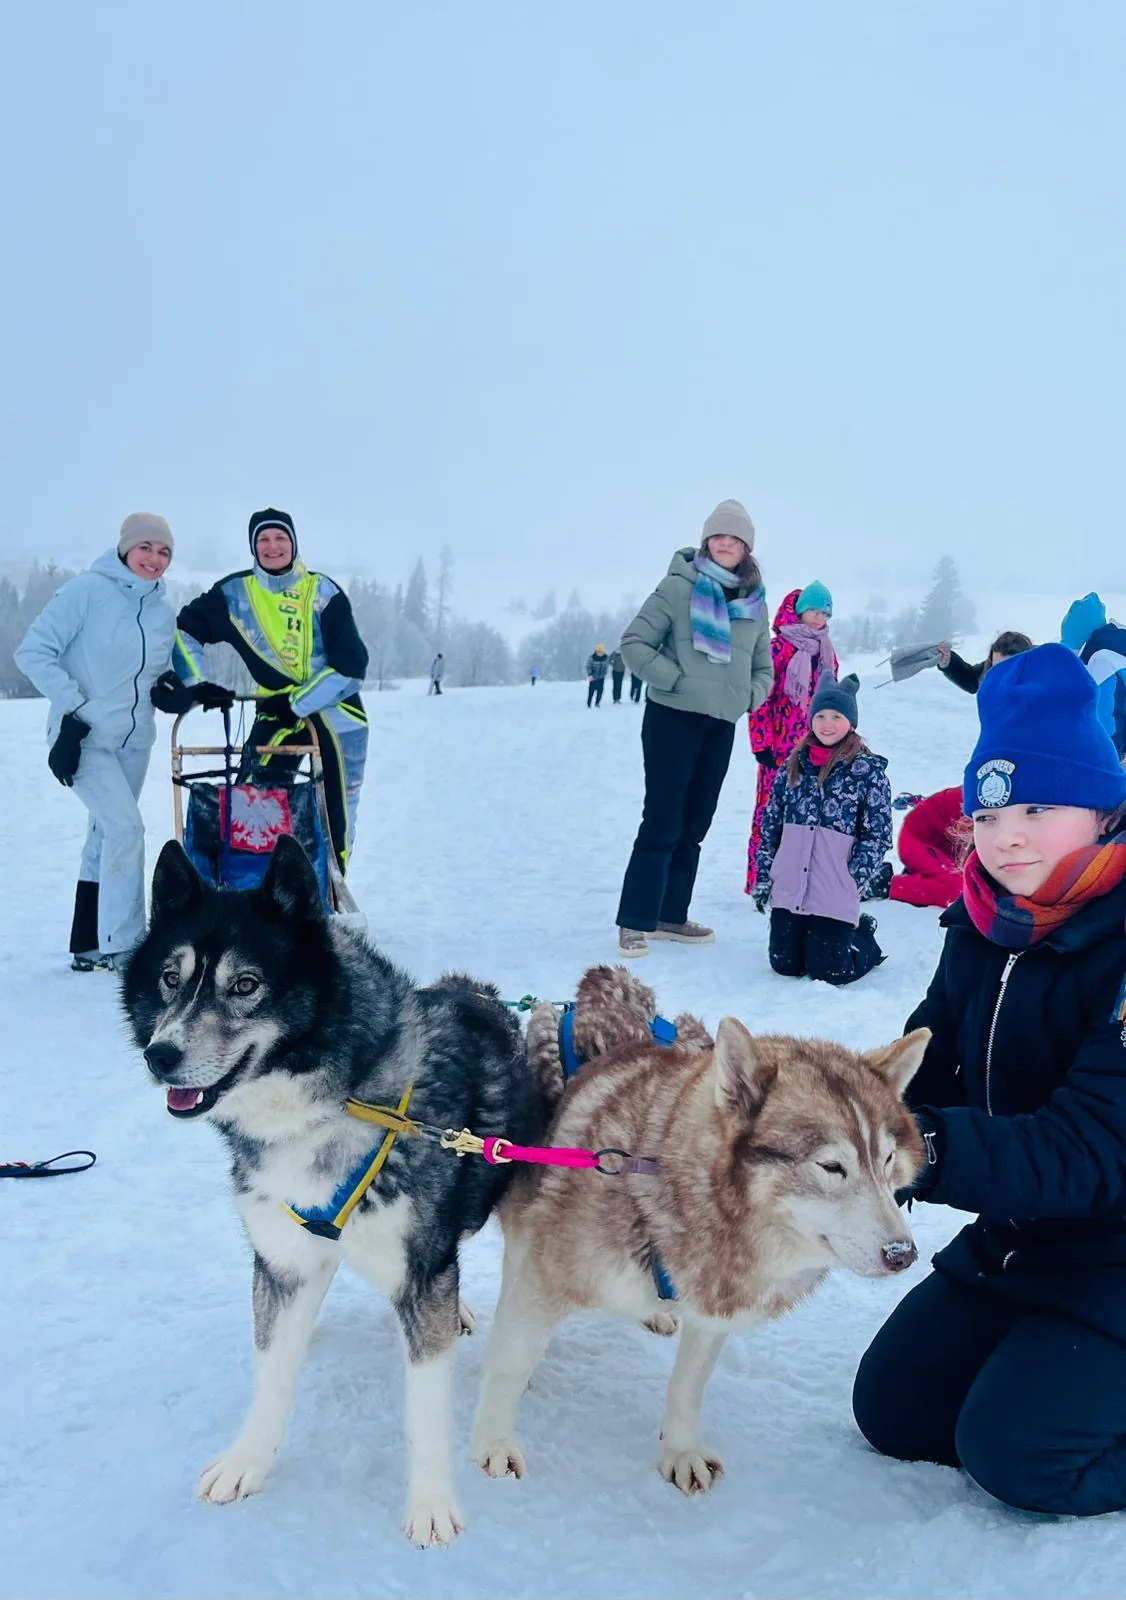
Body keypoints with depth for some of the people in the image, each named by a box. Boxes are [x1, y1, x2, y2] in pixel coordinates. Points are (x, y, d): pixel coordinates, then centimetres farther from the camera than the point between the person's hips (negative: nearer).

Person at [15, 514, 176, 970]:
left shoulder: (163, 612, 7)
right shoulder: (87, 591, -11)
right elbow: (34, 652, -13)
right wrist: (72, 706, -19)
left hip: (133, 740, 6)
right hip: (84, 736, -6)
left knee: (106, 836, 12)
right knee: (125, 826, -17)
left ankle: (90, 945, 23)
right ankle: (122, 943, -8)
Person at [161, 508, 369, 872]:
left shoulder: (324, 593, -10)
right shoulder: (233, 593, -4)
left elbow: (351, 665, -14)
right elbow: (184, 629, 6)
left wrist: (298, 704, -18)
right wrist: (197, 683, -7)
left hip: (336, 713, -1)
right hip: (278, 711, 1)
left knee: (338, 818, 6)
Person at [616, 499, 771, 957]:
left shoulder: (754, 601, 11)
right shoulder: (680, 586, -5)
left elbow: (763, 667, 21)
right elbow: (634, 642, -7)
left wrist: (749, 696, 3)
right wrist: (672, 679, -14)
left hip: (721, 725, 6)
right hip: (672, 717, -6)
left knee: (695, 825, 10)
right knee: (662, 822, -7)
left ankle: (671, 916, 21)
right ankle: (635, 922, -1)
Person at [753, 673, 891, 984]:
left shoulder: (868, 769, -4)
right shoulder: (794, 764, 9)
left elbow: (878, 835, -5)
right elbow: (771, 824, 12)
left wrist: (853, 882, -11)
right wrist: (763, 875, 8)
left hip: (834, 895, -4)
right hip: (788, 889, 4)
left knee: (828, 971, -2)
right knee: (785, 966, 8)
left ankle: (865, 940, 29)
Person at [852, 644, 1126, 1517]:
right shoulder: (987, 928, -3)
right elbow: (924, 1073, -1)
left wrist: (931, 1148, -43)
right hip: (1016, 1233, 7)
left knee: (1016, 1452, -13)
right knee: (894, 1411, 9)